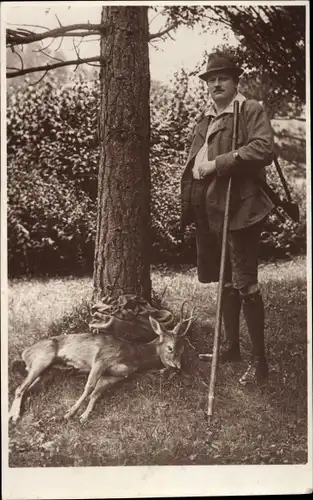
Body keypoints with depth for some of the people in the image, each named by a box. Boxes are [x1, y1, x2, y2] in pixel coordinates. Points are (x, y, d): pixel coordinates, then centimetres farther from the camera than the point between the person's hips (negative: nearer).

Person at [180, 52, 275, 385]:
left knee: (244, 284, -6)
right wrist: (188, 206, 12)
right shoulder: (204, 118, 19)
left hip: (238, 208, -7)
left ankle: (259, 360, 4)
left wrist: (217, 164, -20)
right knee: (224, 282, 15)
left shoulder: (251, 111, -2)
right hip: (207, 210, 7)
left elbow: (263, 149, -18)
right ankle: (232, 347, 27)